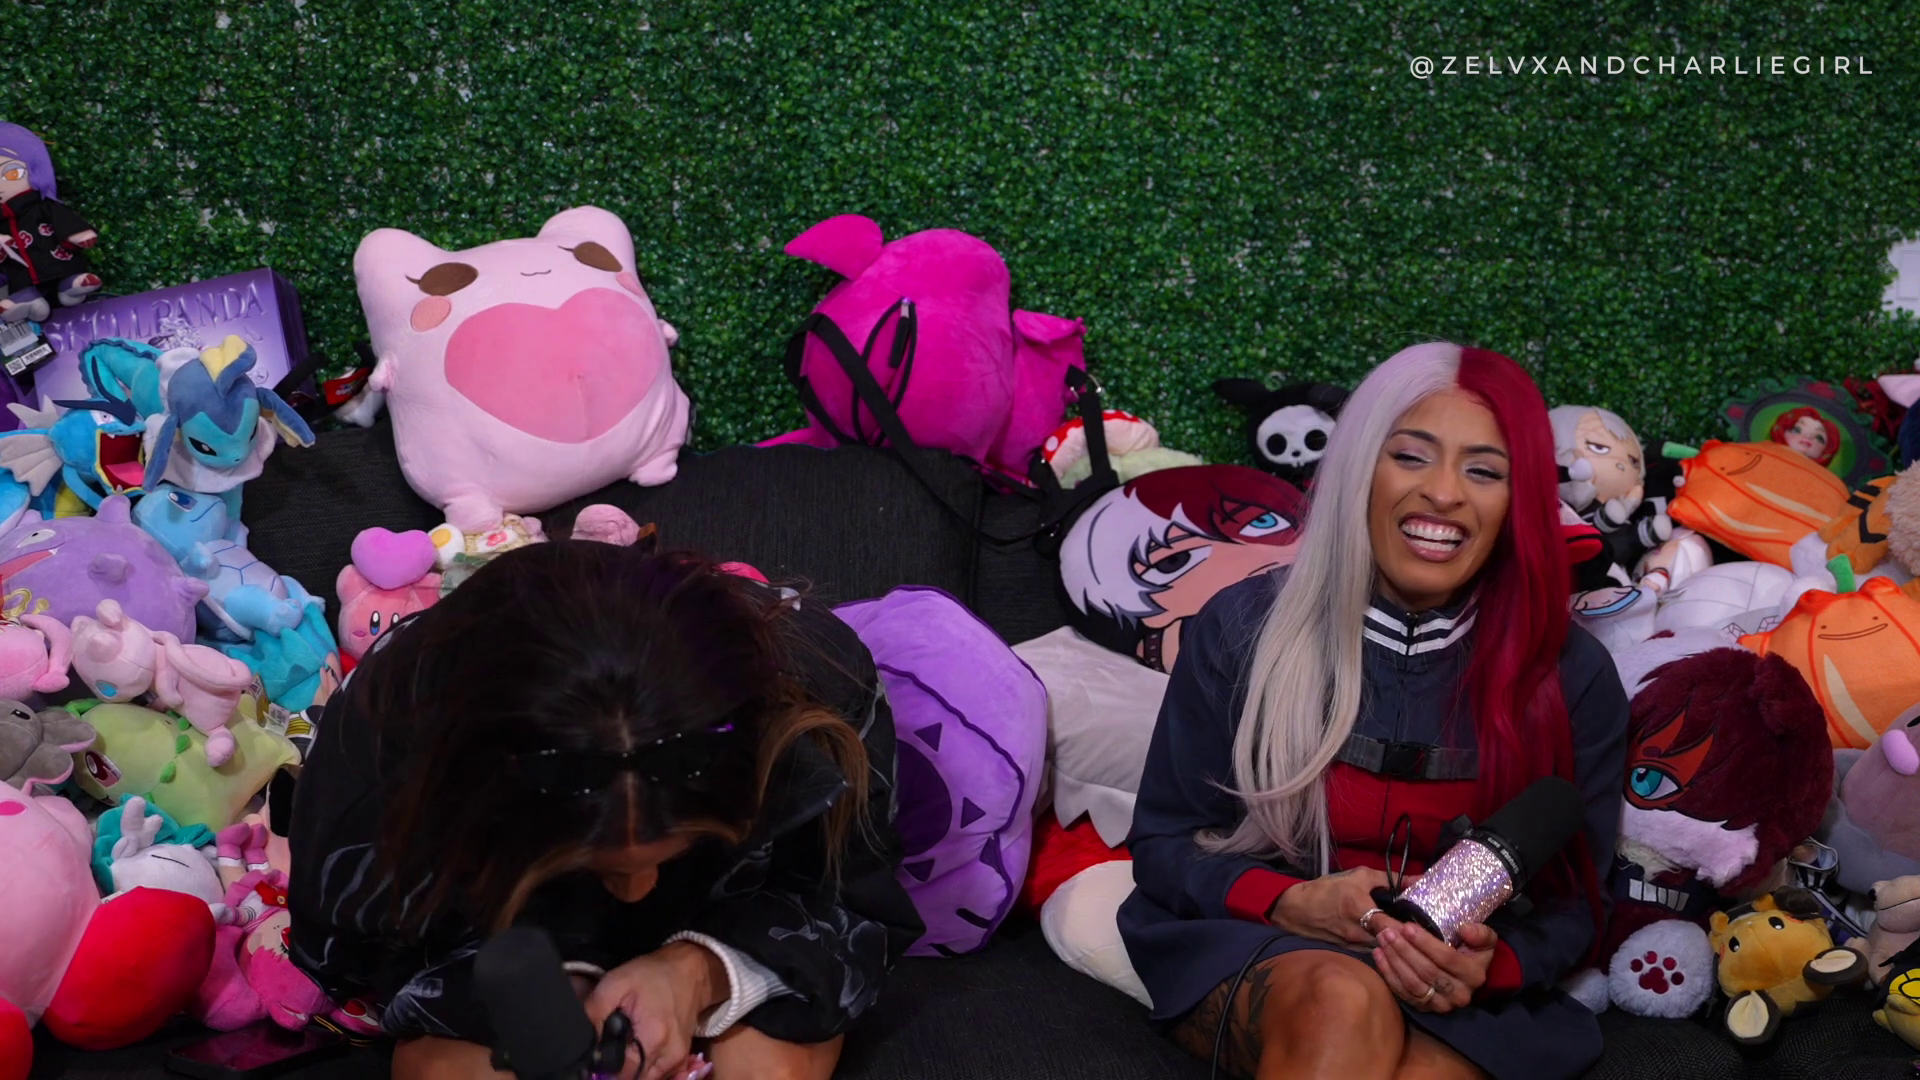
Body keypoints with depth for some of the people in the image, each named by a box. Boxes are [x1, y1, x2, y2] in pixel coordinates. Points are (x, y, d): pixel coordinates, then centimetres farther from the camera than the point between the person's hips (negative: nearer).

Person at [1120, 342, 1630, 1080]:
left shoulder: (1573, 679, -2)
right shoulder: (1244, 629, -3)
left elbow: (1570, 904, 4)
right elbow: (1163, 842, 3)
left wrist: (1489, 963, -20)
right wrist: (1290, 905, -17)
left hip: (1467, 1002, 0)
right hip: (1247, 953, 1)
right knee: (1344, 1003, -36)